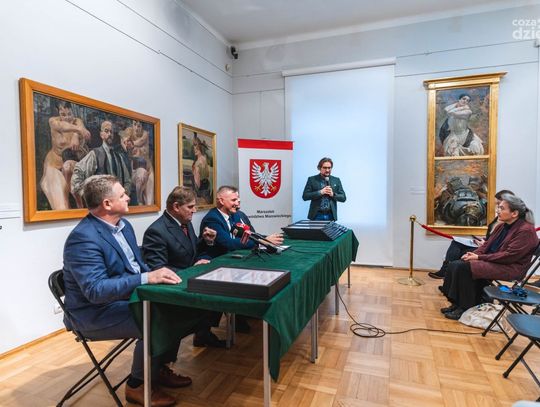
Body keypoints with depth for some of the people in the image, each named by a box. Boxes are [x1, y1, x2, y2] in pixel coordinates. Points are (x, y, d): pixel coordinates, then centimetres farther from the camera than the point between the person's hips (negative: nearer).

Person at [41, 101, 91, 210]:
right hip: (57, 161, 0)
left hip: (75, 158, 0)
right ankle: (62, 210, -2)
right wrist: (80, 129, -57)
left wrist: (76, 136, -55)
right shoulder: (53, 120, -9)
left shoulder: (77, 121, -4)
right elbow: (62, 126, -34)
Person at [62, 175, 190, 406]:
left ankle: (160, 368, 16)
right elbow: (96, 290, -31)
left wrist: (158, 275, -9)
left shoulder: (123, 225, 4)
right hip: (96, 313, -9)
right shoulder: (84, 237, -24)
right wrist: (148, 278, -38)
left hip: (126, 298, 9)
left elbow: (137, 266, 12)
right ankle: (137, 385, 1)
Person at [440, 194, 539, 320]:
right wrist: (473, 254, -5)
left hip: (510, 268, -8)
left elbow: (509, 256, -20)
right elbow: (487, 244, 15)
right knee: (455, 265, -12)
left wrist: (479, 257, -19)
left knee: (465, 268, -26)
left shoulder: (526, 230, -14)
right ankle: (456, 303, -6)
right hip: (491, 261, 8)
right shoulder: (502, 226, 11)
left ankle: (465, 307, -12)